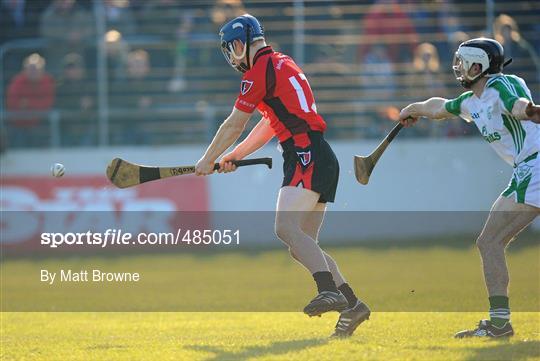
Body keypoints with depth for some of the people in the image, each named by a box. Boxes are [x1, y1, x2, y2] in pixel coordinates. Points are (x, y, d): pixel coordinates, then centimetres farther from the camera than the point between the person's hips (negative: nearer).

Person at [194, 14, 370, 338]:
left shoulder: (260, 70, -5)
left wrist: (209, 160, 14)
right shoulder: (283, 64, 25)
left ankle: (330, 290, -41)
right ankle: (352, 305, 5)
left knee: (287, 228, -25)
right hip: (322, 160, 10)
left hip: (306, 155, -10)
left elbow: (234, 126, 1)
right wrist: (235, 157, 32)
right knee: (302, 244, 9)